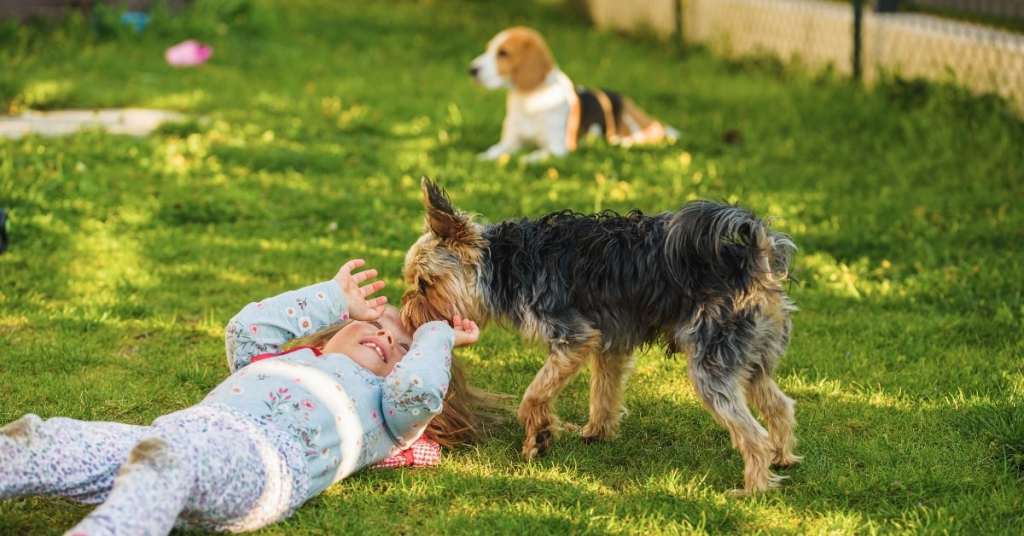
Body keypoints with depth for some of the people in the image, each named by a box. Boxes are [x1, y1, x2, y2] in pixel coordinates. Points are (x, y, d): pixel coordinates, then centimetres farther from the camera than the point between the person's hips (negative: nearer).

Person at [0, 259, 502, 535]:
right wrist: (334, 299, 51)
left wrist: (436, 336, 30)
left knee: (165, 456, -42)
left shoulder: (383, 403, 28)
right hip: (180, 429, 6)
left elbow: (419, 390, 8)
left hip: (260, 455, -6)